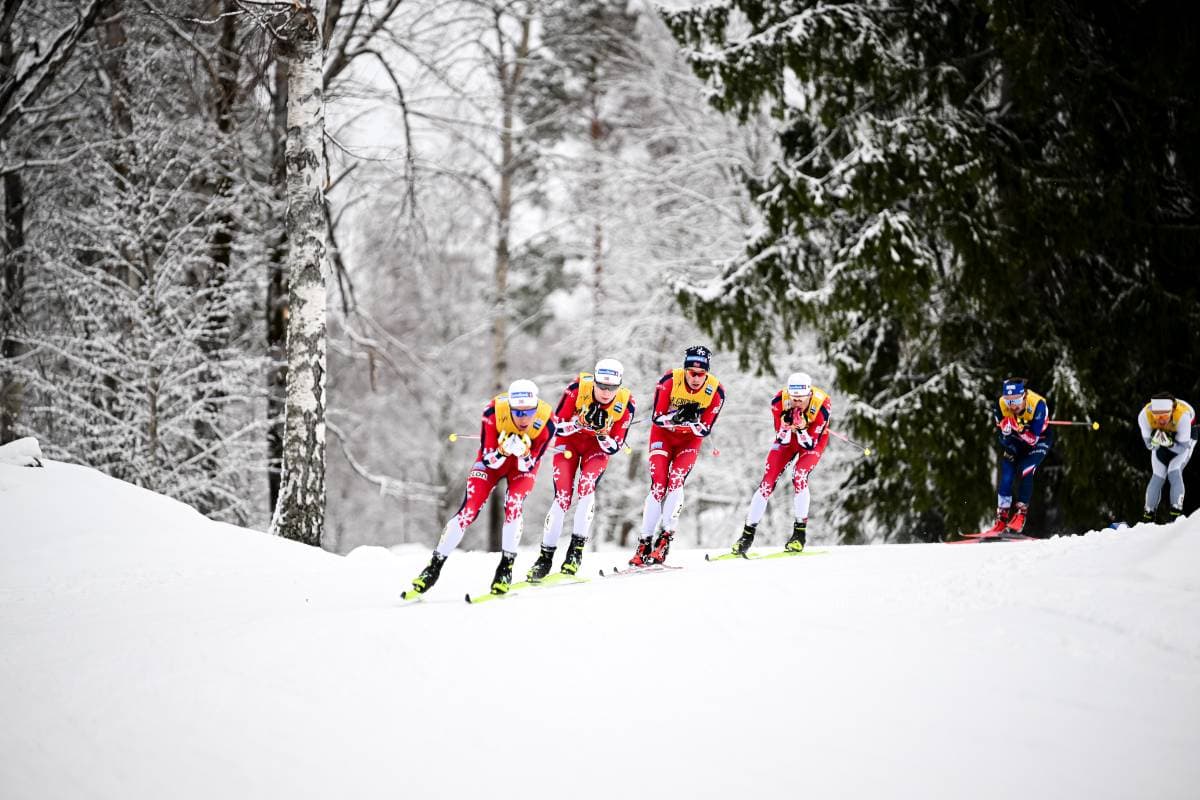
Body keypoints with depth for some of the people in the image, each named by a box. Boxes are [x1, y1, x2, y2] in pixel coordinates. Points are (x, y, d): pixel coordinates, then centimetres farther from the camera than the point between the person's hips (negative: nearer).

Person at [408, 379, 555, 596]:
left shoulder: (546, 421, -32)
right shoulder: (493, 412, -34)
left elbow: (528, 466, -22)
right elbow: (489, 460, -25)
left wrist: (523, 454, -44)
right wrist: (502, 451, -46)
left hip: (524, 463, 0)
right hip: (493, 458, 0)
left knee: (513, 505, -24)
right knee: (469, 509, -12)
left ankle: (506, 566, -8)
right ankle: (434, 566, -2)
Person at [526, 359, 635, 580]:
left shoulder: (625, 404, -22)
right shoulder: (578, 389, -26)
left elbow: (614, 447, -15)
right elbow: (557, 425, -17)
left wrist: (604, 438, -35)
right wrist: (576, 424, -35)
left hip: (597, 447, 0)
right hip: (569, 441, 0)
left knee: (587, 485, -26)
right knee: (562, 496, -12)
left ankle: (577, 548, -20)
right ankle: (546, 557, -2)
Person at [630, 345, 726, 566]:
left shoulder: (715, 391, -20)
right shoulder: (669, 381, -24)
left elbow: (705, 429, -15)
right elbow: (657, 418, -19)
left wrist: (690, 423, -35)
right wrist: (675, 419, -38)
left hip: (690, 440, 1)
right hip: (663, 434, -1)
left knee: (676, 481, -20)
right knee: (658, 485, -12)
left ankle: (665, 539, -16)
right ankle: (644, 543, -7)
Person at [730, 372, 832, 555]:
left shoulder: (822, 404, -35)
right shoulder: (780, 400, -30)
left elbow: (810, 444, -28)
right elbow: (782, 440, -22)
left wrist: (801, 427, -45)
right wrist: (785, 424, -42)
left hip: (814, 438, -2)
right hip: (788, 437, 2)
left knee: (799, 477, -24)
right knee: (768, 480, -8)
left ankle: (800, 532, -9)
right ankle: (748, 534, 2)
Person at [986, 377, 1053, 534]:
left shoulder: (1038, 405, -35)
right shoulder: (1001, 405, -25)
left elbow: (1034, 439, -33)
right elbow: (1002, 435, -13)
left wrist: (1020, 429, -49)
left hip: (1040, 440, -3)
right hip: (1015, 441, 3)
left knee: (1026, 472, -23)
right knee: (1006, 477, -10)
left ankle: (1020, 515, -14)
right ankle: (1001, 520, -1)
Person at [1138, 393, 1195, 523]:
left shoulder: (1183, 416, -41)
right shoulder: (1145, 415, -35)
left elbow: (1182, 448, -30)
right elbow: (1149, 445, -22)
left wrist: (1170, 444, -48)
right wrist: (1155, 442, -44)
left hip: (1183, 440, -2)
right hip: (1159, 435, 2)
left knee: (1174, 472, -20)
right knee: (1158, 476, -7)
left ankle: (1176, 516, -19)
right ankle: (1148, 517, 7)